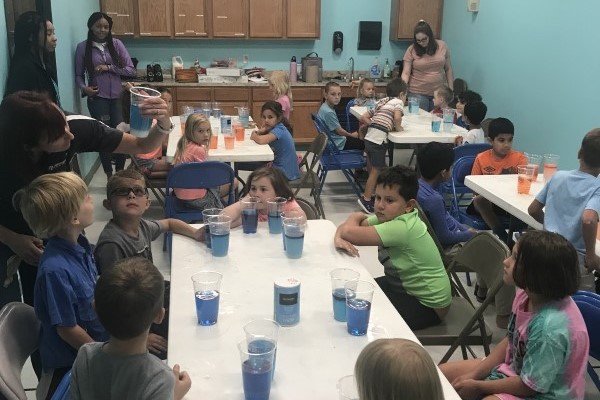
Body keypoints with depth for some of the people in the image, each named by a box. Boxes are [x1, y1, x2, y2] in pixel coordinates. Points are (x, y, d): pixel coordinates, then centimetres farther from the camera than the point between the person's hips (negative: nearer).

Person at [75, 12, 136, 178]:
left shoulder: (116, 44, 3)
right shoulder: (83, 47, 1)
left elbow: (131, 70, -1)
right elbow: (79, 75, 5)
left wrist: (109, 68, -11)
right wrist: (84, 88, -14)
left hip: (116, 97, 2)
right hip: (97, 98, -1)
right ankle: (110, 176, 14)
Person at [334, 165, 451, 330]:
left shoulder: (403, 228, -31)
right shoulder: (390, 217, -5)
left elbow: (349, 232, -34)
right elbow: (345, 227, -4)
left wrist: (354, 218, -11)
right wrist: (338, 239, -27)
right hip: (403, 285, 8)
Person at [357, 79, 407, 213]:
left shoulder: (381, 102, 23)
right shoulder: (398, 102, 3)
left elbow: (363, 118, 18)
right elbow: (397, 118, -18)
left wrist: (375, 125, 16)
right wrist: (399, 128, -1)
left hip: (369, 137, 8)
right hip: (378, 140, -8)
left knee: (374, 169, 19)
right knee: (376, 170, 1)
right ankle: (366, 198, 4)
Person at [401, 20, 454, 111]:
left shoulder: (442, 46, 1)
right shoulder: (411, 50, -5)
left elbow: (448, 69, 8)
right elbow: (406, 73, -6)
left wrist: (450, 90, 6)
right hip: (418, 93, -2)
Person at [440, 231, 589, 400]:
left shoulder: (550, 327, -34)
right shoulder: (528, 293, -12)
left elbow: (529, 386, -23)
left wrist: (477, 386, -12)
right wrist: (473, 374, -1)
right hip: (514, 369, 8)